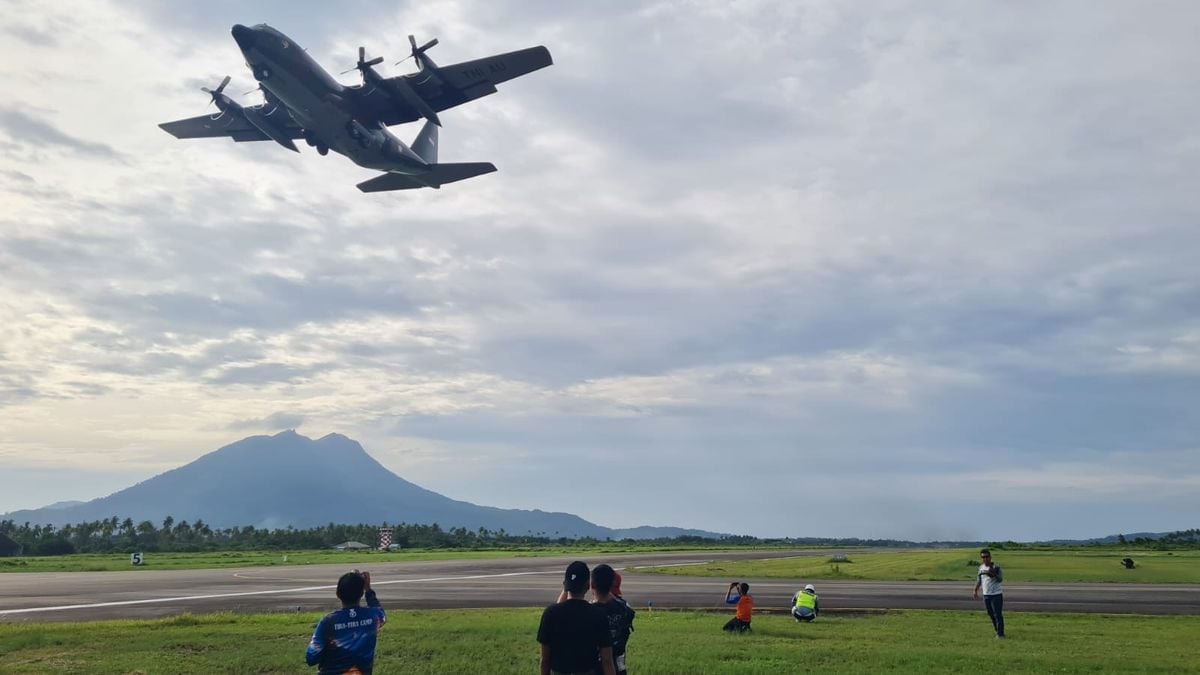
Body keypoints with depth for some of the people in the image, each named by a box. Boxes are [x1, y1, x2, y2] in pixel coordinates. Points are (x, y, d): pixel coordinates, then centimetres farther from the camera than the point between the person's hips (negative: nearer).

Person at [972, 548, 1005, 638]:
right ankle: (998, 631, 23)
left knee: (998, 615, -6)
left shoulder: (996, 567, -11)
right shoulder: (981, 567, 7)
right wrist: (976, 591, 15)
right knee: (991, 615, 11)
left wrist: (993, 574, -39)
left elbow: (1000, 579, -23)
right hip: (986, 595, 6)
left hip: (996, 594, -6)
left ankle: (1000, 634, 1)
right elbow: (978, 580, 17)